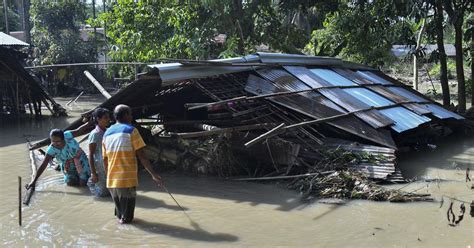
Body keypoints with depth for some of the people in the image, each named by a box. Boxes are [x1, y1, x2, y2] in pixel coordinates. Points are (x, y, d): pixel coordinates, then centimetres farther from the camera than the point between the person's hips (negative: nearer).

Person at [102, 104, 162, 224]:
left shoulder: (107, 133, 11)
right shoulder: (131, 131, -6)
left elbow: (105, 160, 15)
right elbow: (141, 156, -12)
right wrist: (153, 174, -8)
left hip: (112, 180, 6)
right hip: (127, 179, -6)